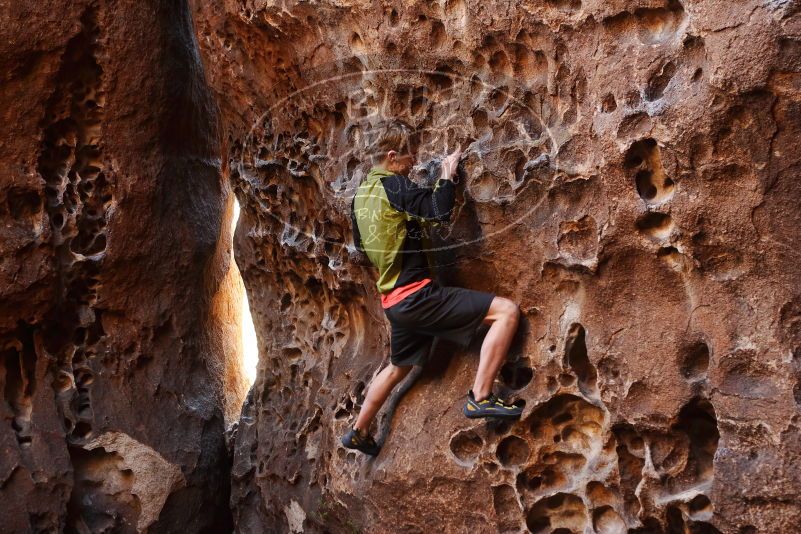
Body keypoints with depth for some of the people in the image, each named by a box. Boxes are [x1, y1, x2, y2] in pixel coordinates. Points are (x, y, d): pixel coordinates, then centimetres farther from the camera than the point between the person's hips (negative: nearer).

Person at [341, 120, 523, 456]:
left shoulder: (360, 194, 13)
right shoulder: (393, 185, -13)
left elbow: (360, 244, 25)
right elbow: (441, 211, -21)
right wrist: (447, 176, -4)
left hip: (393, 300, 9)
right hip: (417, 294, -9)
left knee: (398, 368, 32)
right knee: (507, 311, -13)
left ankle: (358, 432, 44)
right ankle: (480, 397, -16)